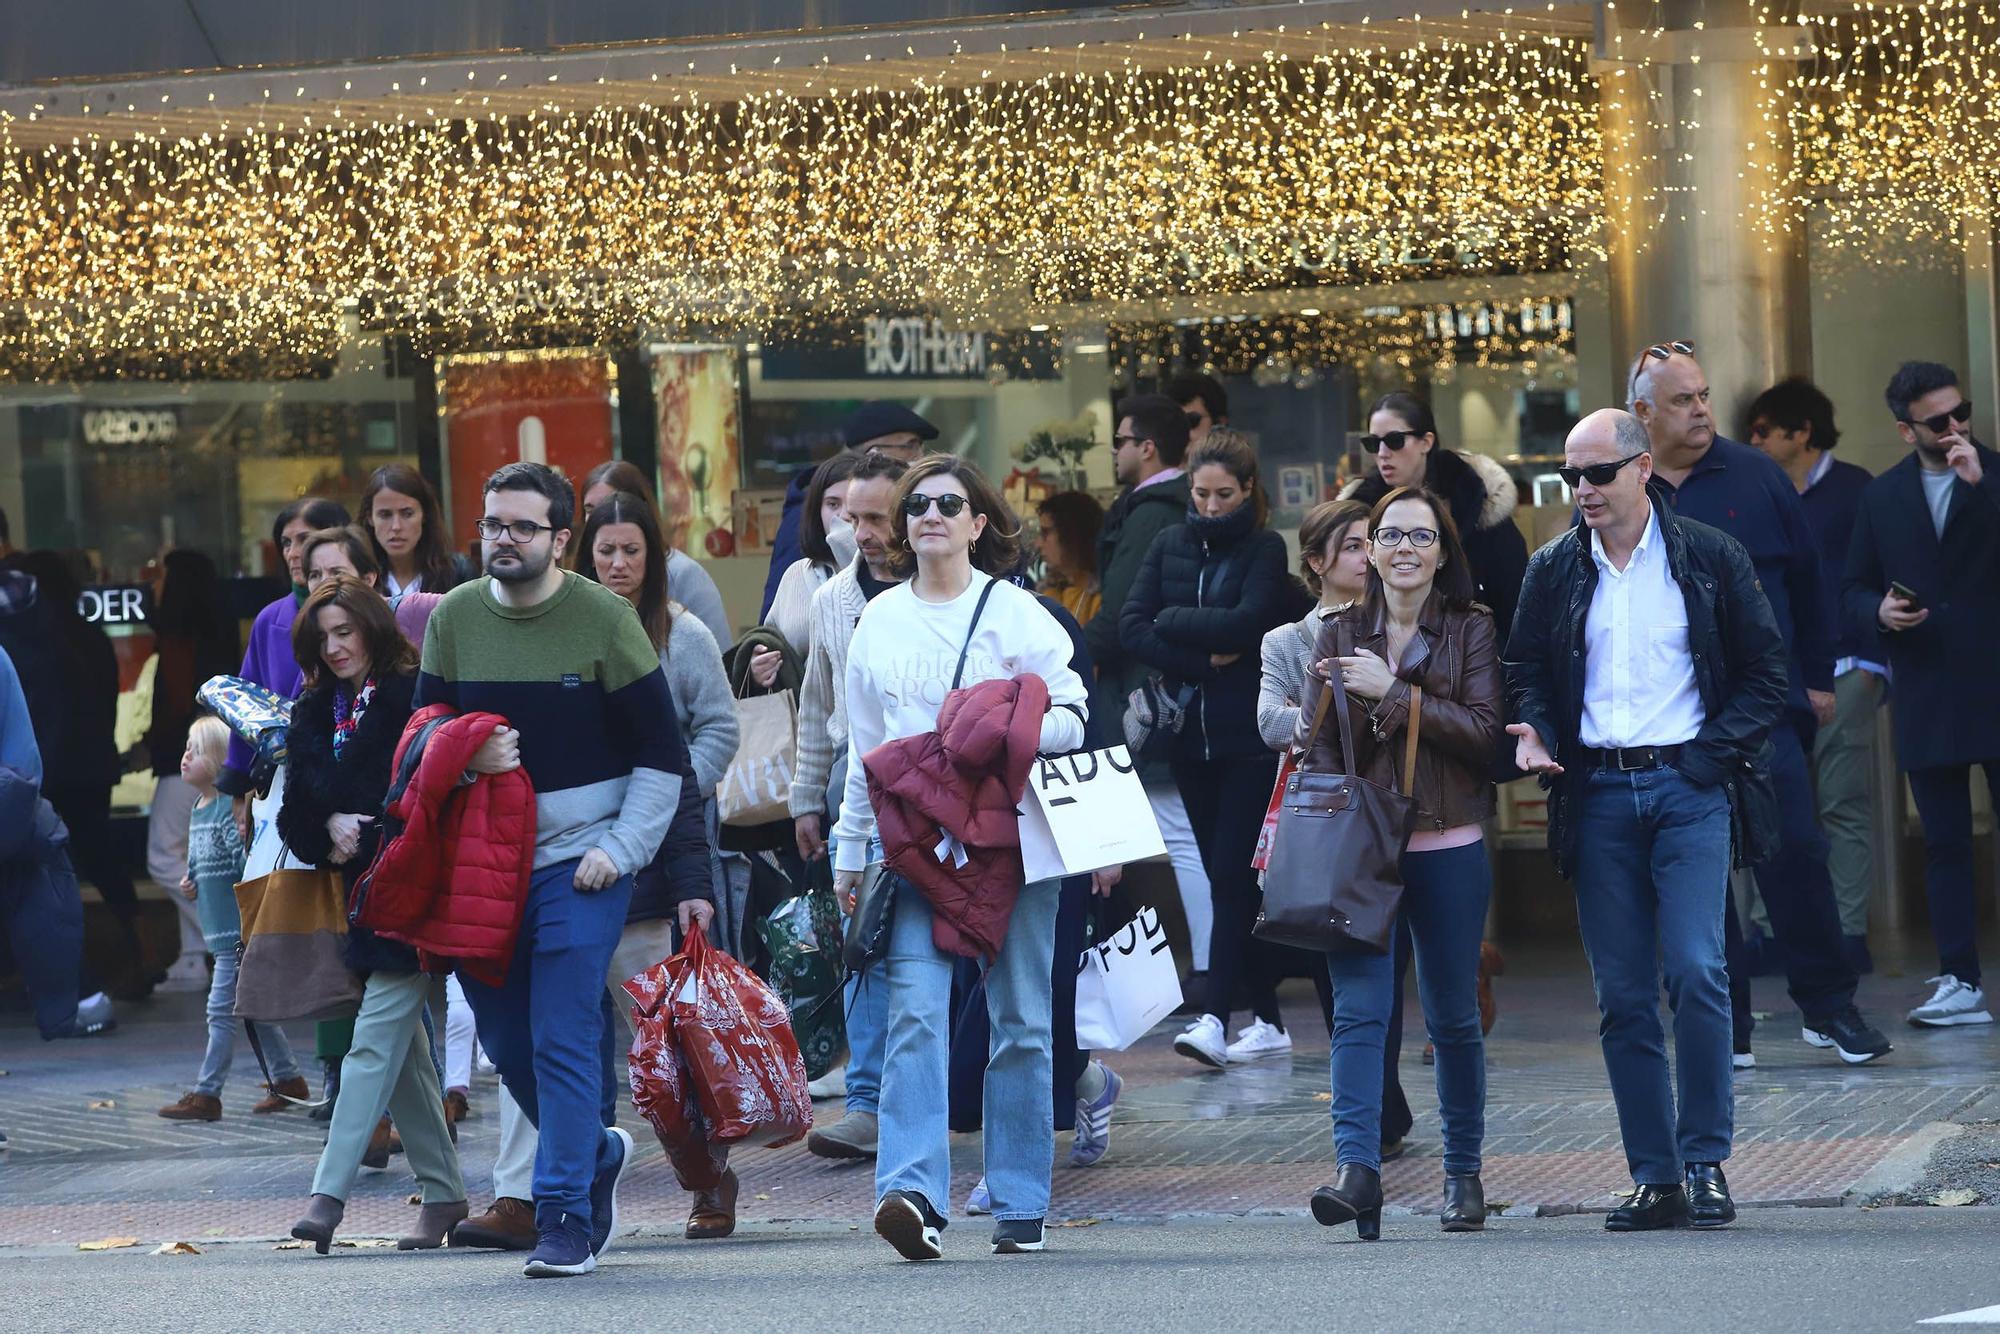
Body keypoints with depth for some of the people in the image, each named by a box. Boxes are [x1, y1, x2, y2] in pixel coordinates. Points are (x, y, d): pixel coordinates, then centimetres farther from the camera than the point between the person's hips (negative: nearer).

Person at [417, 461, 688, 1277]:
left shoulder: (604, 619, -6)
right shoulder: (454, 617, 4)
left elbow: (662, 755, -2)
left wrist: (619, 850, -10)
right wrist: (463, 754, -9)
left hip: (580, 863, -5)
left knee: (563, 1042, -11)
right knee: (506, 1044, 10)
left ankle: (567, 1217, -8)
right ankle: (598, 1153, 33)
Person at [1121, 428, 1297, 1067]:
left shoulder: (1265, 549, -2)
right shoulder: (1171, 545, 10)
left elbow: (1247, 622, -18)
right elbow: (1131, 626, 0)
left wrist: (1172, 621, -7)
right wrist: (1203, 662, -11)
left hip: (1252, 734, -5)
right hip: (1191, 733, 5)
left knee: (1233, 873, -12)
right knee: (1226, 877, 7)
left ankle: (1215, 1019, -19)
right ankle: (1267, 1020, 13)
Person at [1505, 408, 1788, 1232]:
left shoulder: (1709, 560, 3)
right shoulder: (1553, 572, 10)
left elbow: (1765, 670, 6)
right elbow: (1526, 669, 17)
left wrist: (1713, 753, -5)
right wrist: (1534, 731, -4)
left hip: (1688, 788, -3)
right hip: (1597, 793, 3)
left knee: (1695, 972, -14)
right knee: (1622, 994, 1)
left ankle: (1705, 1162, -4)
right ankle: (1655, 1177, 5)